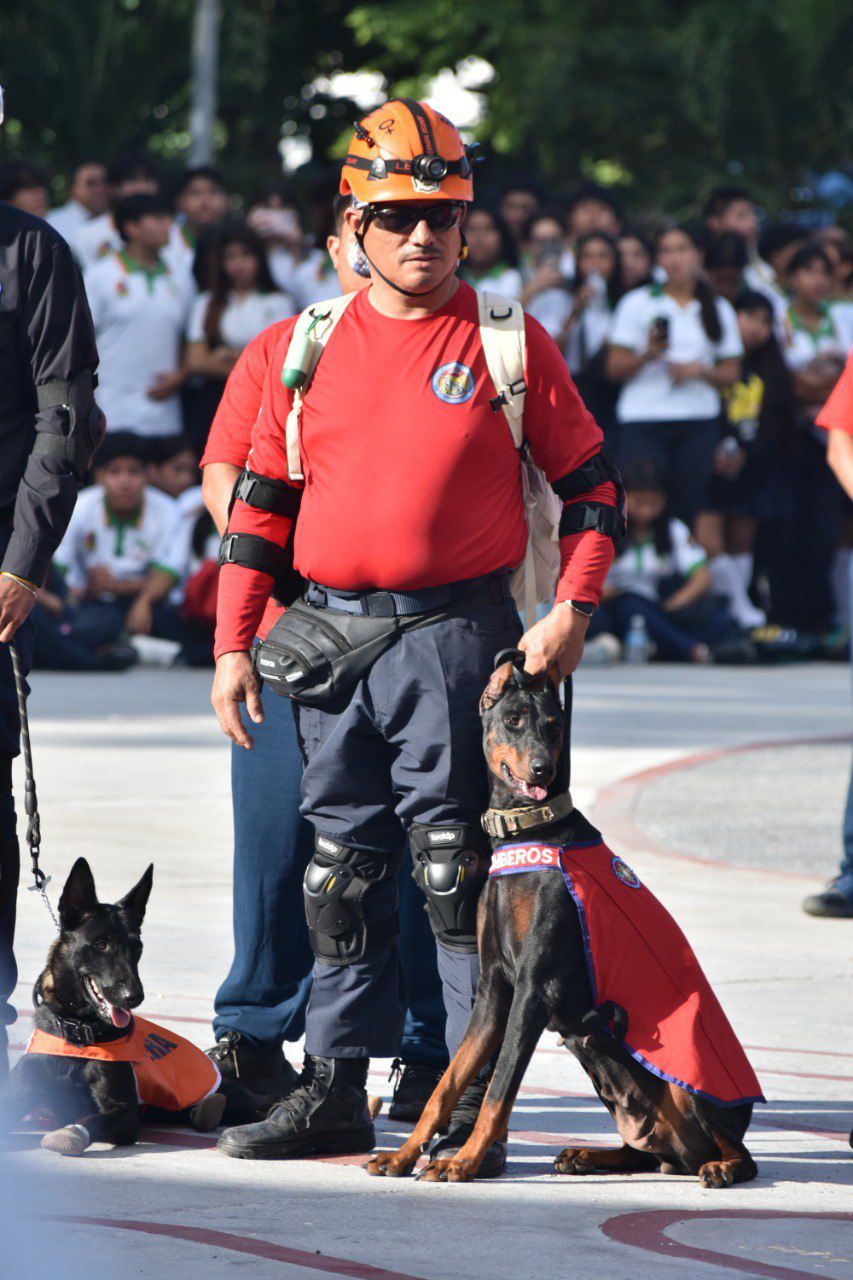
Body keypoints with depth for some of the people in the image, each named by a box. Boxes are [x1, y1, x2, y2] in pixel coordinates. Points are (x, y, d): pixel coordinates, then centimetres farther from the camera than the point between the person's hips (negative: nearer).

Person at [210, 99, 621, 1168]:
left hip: (455, 636, -4)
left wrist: (571, 611, -8)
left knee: (457, 869, -5)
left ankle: (478, 1104, -1)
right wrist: (233, 644, 7)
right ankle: (334, 1088, 17)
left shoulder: (511, 346, 1)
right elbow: (259, 503, 12)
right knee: (339, 868, 9)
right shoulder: (307, 349, 10)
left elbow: (591, 484, 4)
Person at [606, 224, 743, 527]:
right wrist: (648, 356, -15)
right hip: (643, 422, -2)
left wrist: (699, 371, -8)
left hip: (699, 422, 2)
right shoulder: (637, 303, 7)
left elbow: (731, 374, 12)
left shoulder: (718, 309, 13)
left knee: (690, 511, -4)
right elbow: (614, 368, 3)